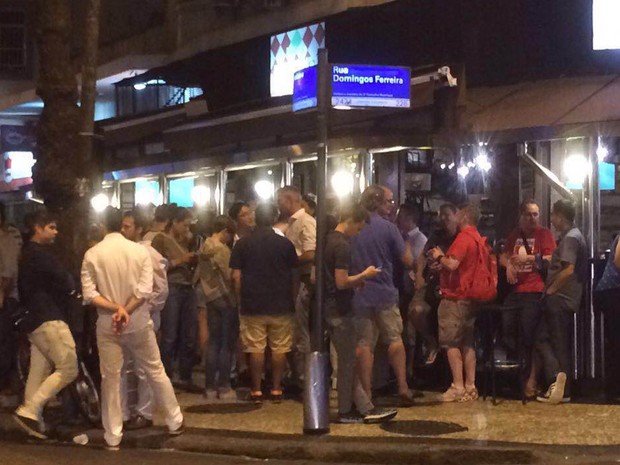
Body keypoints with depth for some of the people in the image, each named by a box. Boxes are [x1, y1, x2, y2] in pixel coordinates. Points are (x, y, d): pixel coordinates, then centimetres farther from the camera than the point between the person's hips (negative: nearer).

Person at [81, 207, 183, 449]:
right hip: (138, 323, 1)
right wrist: (124, 311, -14)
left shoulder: (92, 254, -6)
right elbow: (144, 290, -13)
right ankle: (174, 422, 25)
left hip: (107, 326, 0)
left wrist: (115, 308, -15)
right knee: (156, 371, 14)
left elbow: (89, 294, -11)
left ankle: (113, 436, 10)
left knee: (110, 379, 6)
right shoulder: (140, 251, -5)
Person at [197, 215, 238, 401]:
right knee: (228, 343, 0)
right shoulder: (221, 249, -16)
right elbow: (229, 276, -16)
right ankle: (223, 387, 1)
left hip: (210, 298, 7)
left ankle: (210, 387, 10)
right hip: (224, 298, -7)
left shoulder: (204, 248, 8)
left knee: (213, 342, 10)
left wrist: (203, 302, 18)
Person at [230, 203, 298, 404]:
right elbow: (294, 276, 5)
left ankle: (256, 390, 5)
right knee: (280, 348, 7)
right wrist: (291, 298, 16)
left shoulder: (242, 244, -2)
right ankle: (276, 389, 10)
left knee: (256, 348, 3)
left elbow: (236, 276, -3)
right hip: (281, 305, 0)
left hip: (252, 304, 0)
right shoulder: (285, 244, -1)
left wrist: (242, 297, 8)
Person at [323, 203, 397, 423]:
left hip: (329, 308, 10)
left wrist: (357, 281, 16)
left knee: (347, 361, 10)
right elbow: (342, 282, -23)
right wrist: (364, 275, -10)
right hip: (340, 311, -10)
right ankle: (345, 411, 8)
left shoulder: (328, 240, 13)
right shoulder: (342, 246, -18)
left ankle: (365, 407, 13)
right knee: (347, 362, 0)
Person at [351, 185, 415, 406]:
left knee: (364, 344, 5)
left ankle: (366, 393, 6)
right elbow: (408, 260, -6)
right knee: (395, 339, 10)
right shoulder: (388, 227, -9)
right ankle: (403, 387, 6)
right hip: (384, 293, -3)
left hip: (359, 294, 3)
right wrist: (405, 243, 11)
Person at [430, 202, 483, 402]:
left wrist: (439, 257, -6)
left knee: (451, 342, -5)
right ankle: (470, 387, 11)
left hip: (455, 297, -9)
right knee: (467, 342, 11)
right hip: (470, 296, 9)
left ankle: (458, 387, -8)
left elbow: (452, 264, -25)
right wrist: (443, 258, 15)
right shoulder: (477, 239, 14)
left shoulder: (463, 237, -16)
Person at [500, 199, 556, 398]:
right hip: (515, 290, 6)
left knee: (529, 334, -8)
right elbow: (503, 256, 21)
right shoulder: (515, 235, 19)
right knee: (507, 329, 3)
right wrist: (509, 264, 0)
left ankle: (532, 379, -3)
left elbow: (550, 259, -7)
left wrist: (528, 258, -14)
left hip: (534, 291, -6)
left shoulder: (544, 234, 2)